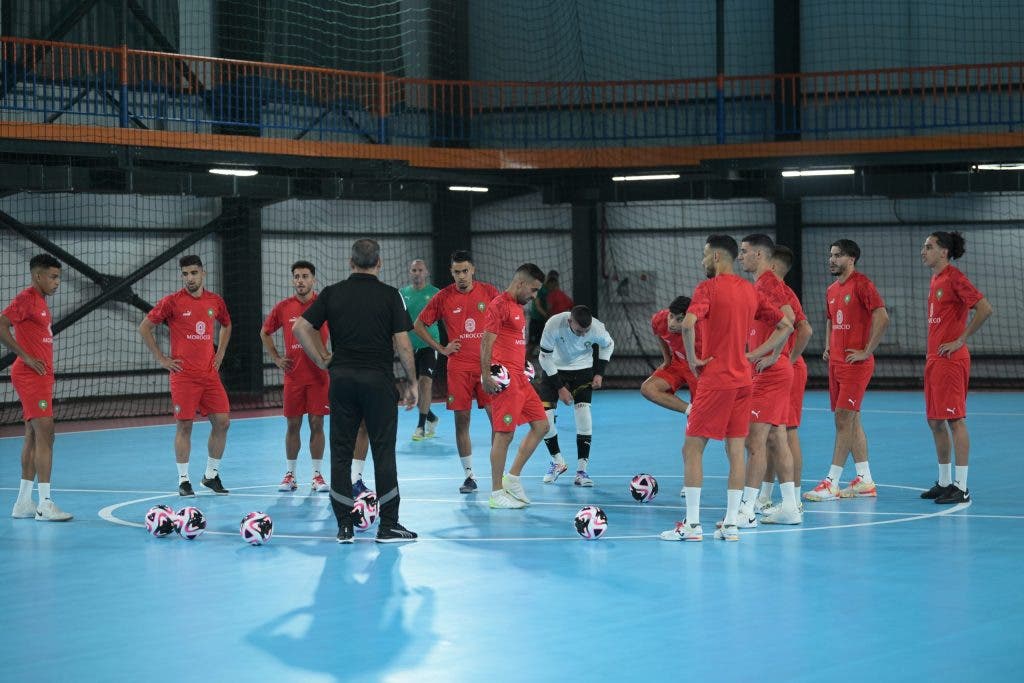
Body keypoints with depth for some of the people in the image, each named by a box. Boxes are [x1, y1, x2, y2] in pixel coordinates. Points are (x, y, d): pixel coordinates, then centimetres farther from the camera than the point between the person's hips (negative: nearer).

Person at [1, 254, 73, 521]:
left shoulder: (40, 300, 16)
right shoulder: (26, 298, -12)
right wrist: (26, 357, -19)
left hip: (40, 376, 10)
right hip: (30, 376, -10)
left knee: (33, 436, 11)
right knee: (45, 433, -13)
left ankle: (23, 503, 15)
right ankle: (45, 504, -15)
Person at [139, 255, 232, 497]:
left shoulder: (215, 301, 8)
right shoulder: (172, 302, -4)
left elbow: (226, 325, 28)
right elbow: (144, 327, 0)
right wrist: (161, 359, -3)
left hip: (209, 372, 4)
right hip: (183, 374, -4)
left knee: (222, 422, 0)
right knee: (185, 425, -3)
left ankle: (211, 474, 16)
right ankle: (183, 480, 6)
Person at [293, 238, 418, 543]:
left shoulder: (332, 293, 4)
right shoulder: (389, 295, -2)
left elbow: (300, 328, -2)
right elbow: (402, 343, -5)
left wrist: (323, 360, 7)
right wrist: (412, 382, 3)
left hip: (342, 378, 2)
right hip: (379, 380, -2)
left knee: (341, 452, 7)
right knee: (383, 451, 3)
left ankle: (344, 527, 7)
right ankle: (388, 526, 4)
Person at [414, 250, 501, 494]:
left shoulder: (490, 292, 1)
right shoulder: (443, 297, 1)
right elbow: (418, 325, 10)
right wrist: (441, 349, 4)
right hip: (458, 367, 0)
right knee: (461, 420, 1)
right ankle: (469, 475, 9)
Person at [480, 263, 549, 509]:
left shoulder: (518, 306, 18)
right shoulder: (500, 304, -10)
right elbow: (486, 342, -15)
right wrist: (486, 376, -20)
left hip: (520, 378, 10)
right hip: (506, 379, -10)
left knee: (541, 425, 9)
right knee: (504, 433, -7)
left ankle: (512, 478, 16)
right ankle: (496, 494, 0)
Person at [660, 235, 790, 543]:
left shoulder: (709, 288, -9)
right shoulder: (750, 290, 11)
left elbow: (688, 324, -26)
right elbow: (784, 325, 16)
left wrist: (692, 359, -13)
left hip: (715, 379, -6)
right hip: (743, 378, 6)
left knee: (692, 448, 1)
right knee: (736, 451, 7)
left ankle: (692, 524, -2)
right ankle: (731, 524, 7)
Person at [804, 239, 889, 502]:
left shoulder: (861, 284, -11)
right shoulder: (831, 290, 15)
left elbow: (882, 317, -18)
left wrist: (867, 351, -17)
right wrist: (828, 347, 14)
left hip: (855, 363, -9)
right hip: (836, 362, 9)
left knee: (844, 420, -9)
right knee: (852, 421, 11)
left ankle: (831, 483, -9)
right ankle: (865, 480, 17)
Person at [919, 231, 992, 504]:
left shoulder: (954, 278, -12)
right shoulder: (935, 279, 16)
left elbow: (985, 309, -20)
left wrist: (961, 340, -16)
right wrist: (932, 352, 15)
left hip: (951, 359, -9)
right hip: (933, 358, 9)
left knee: (955, 420, -7)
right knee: (935, 421, 12)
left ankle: (961, 487, -5)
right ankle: (944, 482, 21)